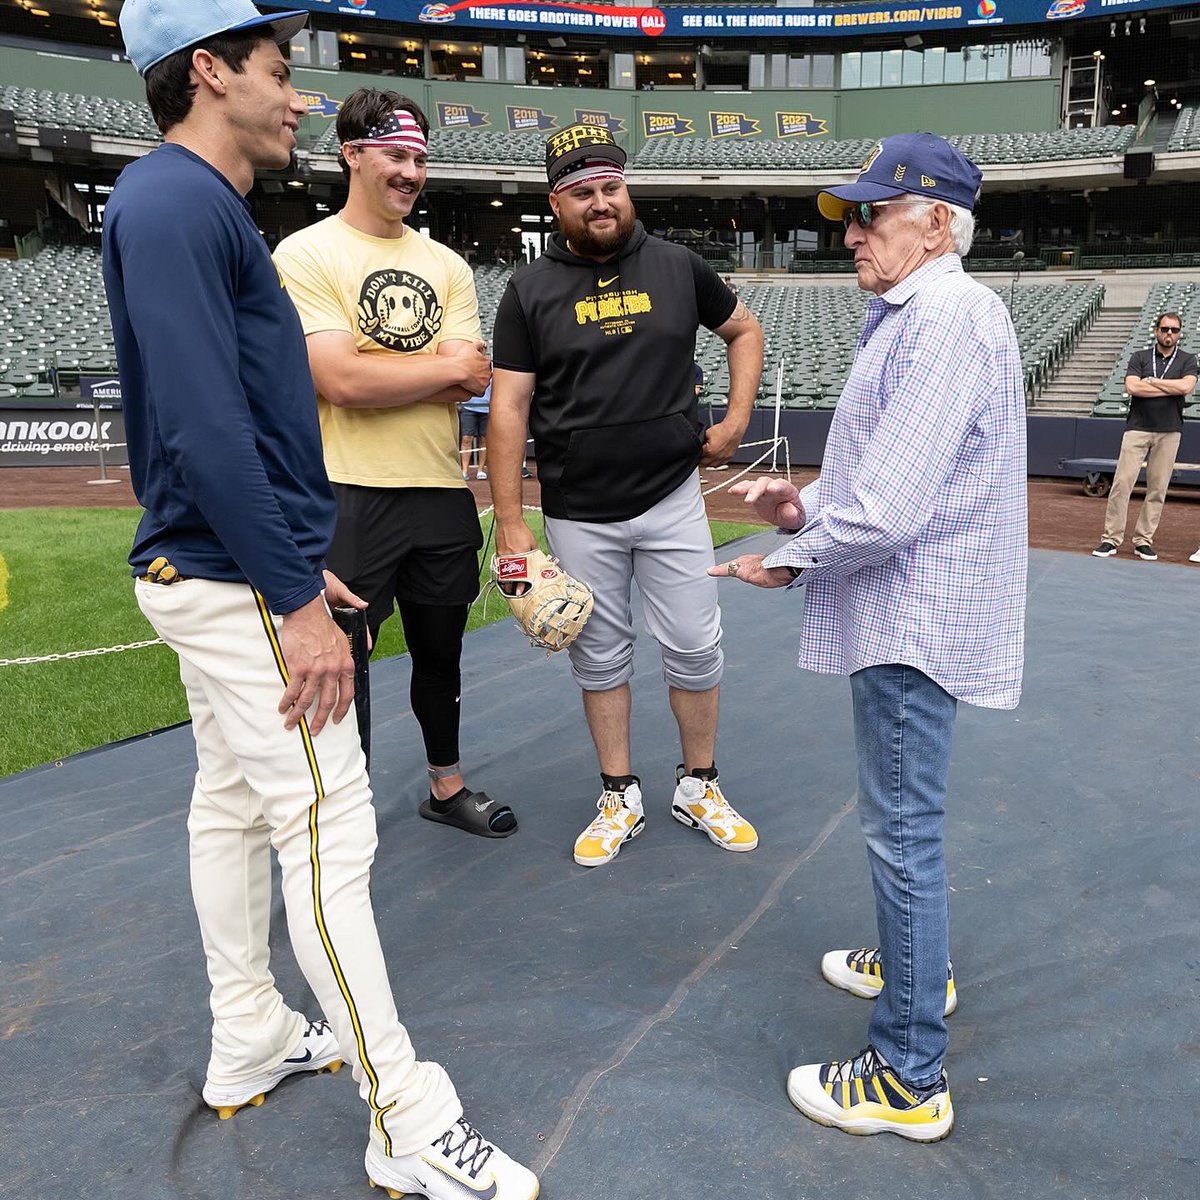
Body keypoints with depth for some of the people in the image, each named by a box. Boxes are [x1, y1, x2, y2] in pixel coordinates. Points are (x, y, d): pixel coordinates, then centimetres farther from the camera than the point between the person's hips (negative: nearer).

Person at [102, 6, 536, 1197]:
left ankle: (250, 1042, 32)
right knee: (327, 827, -7)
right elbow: (203, 427, -24)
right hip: (234, 584, -11)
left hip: (217, 572, 11)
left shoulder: (199, 207, 18)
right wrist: (298, 601, -23)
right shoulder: (176, 200, -14)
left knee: (234, 802, 16)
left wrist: (296, 563, 19)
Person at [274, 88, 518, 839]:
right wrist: (445, 364, -8)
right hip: (349, 497, -5)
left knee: (442, 651, 19)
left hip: (443, 494, 6)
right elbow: (341, 381, -19)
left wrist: (376, 372, -14)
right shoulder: (306, 256, -6)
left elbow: (473, 383, -3)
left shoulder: (447, 266, 10)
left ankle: (447, 786, 39)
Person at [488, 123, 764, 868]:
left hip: (672, 500, 1)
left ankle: (699, 786, 26)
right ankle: (621, 799, 26)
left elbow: (745, 331, 18)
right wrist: (511, 523, -9)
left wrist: (736, 420, 5)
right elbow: (509, 408, -4)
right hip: (578, 515, 0)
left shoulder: (678, 268, 3)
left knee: (696, 649, 5)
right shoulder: (531, 291, -1)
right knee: (600, 655, 10)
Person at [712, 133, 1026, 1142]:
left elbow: (886, 511, -28)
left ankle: (909, 1080, 14)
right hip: (902, 613, 11)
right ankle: (915, 965, 47)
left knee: (902, 830, -1)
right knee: (901, 819, 25)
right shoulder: (912, 317, 14)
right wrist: (807, 502, 2)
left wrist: (786, 561, -12)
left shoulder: (949, 318, -20)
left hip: (913, 621, -11)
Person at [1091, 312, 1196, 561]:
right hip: (1137, 428, -1)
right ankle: (1111, 539, -6)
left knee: (1158, 488, 1)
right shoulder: (1140, 357, 8)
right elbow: (1132, 387, -9)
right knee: (1122, 482, -9)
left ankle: (1143, 541, 7)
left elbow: (1186, 386, -10)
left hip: (1169, 431, 1)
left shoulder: (1187, 360, 9)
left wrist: (1150, 380, -5)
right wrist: (1172, 388, -6)